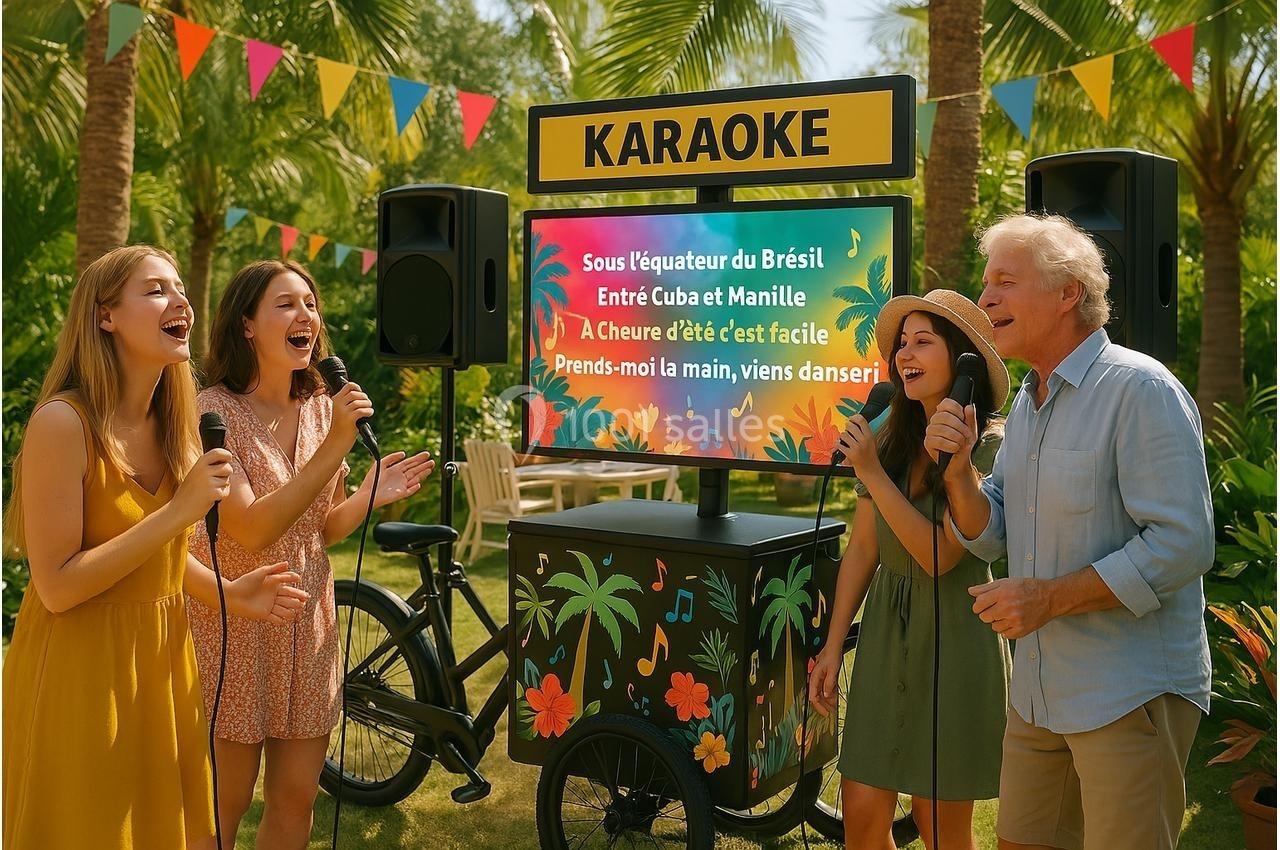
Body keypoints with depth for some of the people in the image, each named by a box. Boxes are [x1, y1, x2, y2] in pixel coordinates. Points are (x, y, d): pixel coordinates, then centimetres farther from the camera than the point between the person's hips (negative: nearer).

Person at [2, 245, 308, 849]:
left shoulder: (172, 426, 5)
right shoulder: (63, 422, -19)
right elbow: (56, 587, -21)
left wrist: (230, 593, 2)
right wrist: (177, 512, -24)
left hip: (160, 658, 7)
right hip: (81, 668, -7)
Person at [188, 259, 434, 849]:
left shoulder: (322, 410, 3)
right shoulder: (214, 412, -15)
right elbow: (250, 531, -25)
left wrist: (369, 497, -11)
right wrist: (335, 447, -29)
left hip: (307, 624, 5)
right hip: (235, 625, -5)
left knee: (296, 800, 13)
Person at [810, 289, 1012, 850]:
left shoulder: (990, 448, -13)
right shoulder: (890, 439, 2)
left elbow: (939, 555, -19)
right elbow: (862, 550, 7)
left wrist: (872, 475, -19)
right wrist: (833, 646, 7)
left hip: (955, 642, -4)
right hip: (886, 636, 5)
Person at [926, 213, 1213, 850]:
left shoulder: (1141, 389, -16)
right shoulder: (1027, 402, 11)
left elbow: (1183, 543, -22)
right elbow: (991, 537, 11)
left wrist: (1049, 597, -22)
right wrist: (959, 469, -8)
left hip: (1131, 695, -8)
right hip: (1038, 691, 8)